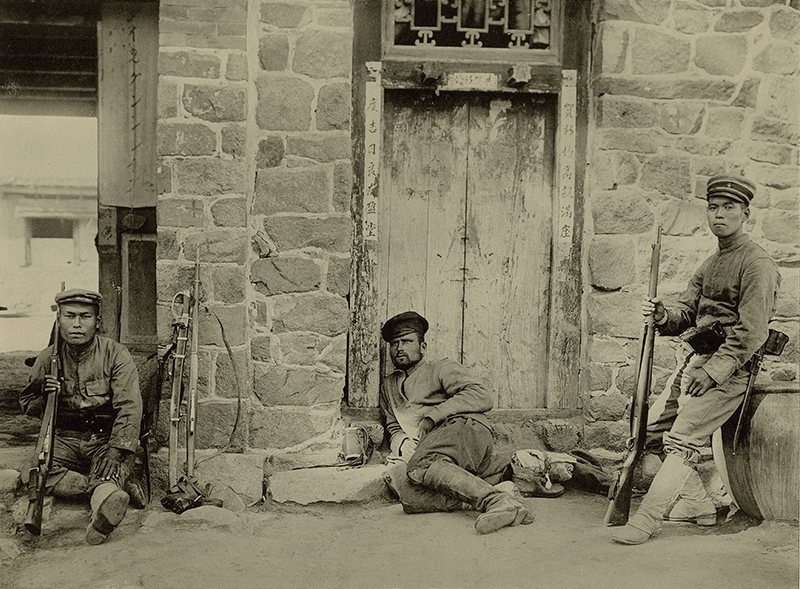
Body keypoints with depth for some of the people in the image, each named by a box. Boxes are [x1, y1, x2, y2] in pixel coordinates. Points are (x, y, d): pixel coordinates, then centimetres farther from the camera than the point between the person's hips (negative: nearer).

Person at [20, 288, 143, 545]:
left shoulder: (116, 354, -5)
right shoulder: (47, 359, 6)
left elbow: (129, 407, -14)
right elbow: (27, 406, 17)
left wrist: (115, 451, -27)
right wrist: (43, 397, -10)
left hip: (106, 438, -3)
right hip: (65, 439, 3)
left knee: (111, 469, -36)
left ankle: (102, 516, -64)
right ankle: (109, 493, -32)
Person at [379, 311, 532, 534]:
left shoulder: (441, 369, 16)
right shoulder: (389, 386, 34)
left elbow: (482, 397, 0)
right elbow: (393, 429, 30)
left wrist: (433, 415, -6)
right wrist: (403, 444, 5)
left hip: (466, 429, -5)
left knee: (421, 464, -38)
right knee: (409, 495, -30)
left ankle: (499, 501, -43)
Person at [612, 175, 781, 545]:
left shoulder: (757, 263, -10)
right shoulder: (710, 265, 19)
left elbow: (752, 331, -19)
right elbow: (686, 313, 13)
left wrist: (715, 370, -26)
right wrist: (663, 317, -10)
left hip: (730, 365, -9)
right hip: (697, 357, 9)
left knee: (683, 439, -14)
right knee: (655, 425, 10)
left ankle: (647, 519, -10)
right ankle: (698, 505, 20)